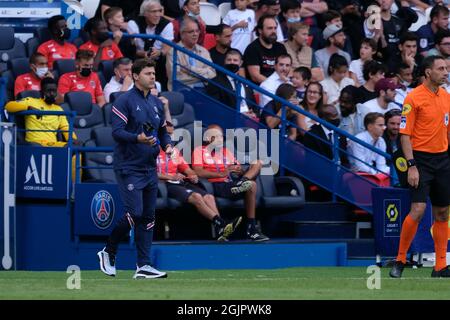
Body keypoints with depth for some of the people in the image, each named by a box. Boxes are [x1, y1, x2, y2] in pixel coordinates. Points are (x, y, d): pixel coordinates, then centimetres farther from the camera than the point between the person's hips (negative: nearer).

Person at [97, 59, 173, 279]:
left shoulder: (156, 104, 14)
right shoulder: (124, 101, -9)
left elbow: (163, 131, 22)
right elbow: (117, 132, -17)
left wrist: (167, 145, 1)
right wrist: (137, 139, -33)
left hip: (150, 168, 8)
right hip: (129, 168, -8)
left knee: (148, 217, 5)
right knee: (135, 213, -14)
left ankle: (143, 266, 7)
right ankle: (108, 252, 7)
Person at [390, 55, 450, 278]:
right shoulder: (414, 98, -9)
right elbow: (405, 135, -11)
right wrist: (411, 166, -17)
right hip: (421, 159, -6)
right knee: (418, 210, -15)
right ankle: (399, 261, -3)